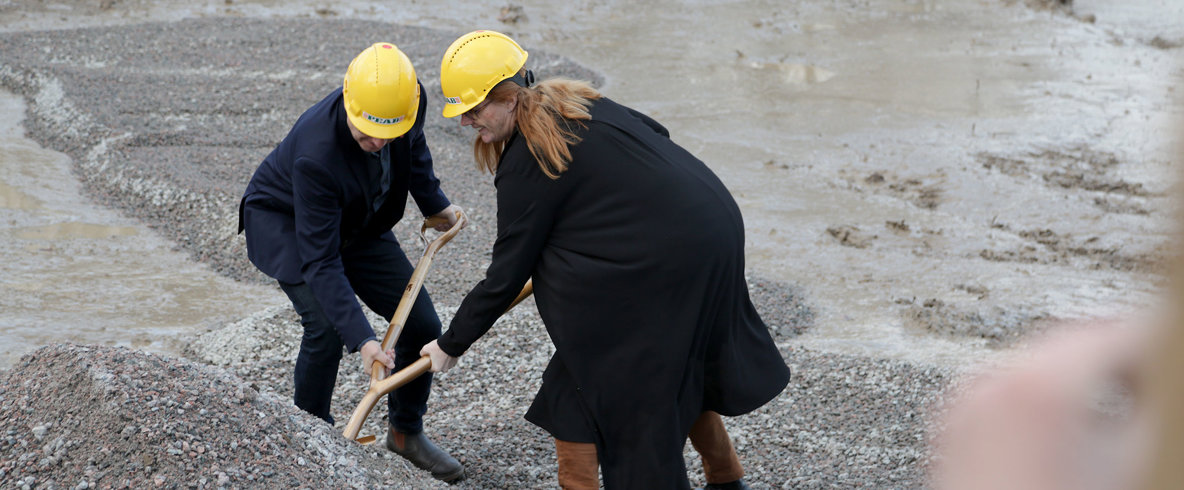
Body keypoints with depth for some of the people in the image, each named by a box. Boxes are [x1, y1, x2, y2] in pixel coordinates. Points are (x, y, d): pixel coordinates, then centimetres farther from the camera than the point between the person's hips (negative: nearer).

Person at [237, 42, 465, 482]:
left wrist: (434, 203, 4)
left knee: (422, 324, -1)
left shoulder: (409, 101, -26)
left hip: (358, 223, 6)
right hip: (285, 221, -6)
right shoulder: (315, 153, -42)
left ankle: (406, 432, 21)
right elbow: (321, 262, -39)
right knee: (326, 328, -25)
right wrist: (362, 339, -44)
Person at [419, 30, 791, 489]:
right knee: (684, 369, 27)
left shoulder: (527, 162, -16)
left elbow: (507, 275, -12)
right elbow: (655, 133, 20)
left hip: (665, 262, -10)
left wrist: (451, 344, -2)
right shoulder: (572, 100, 7)